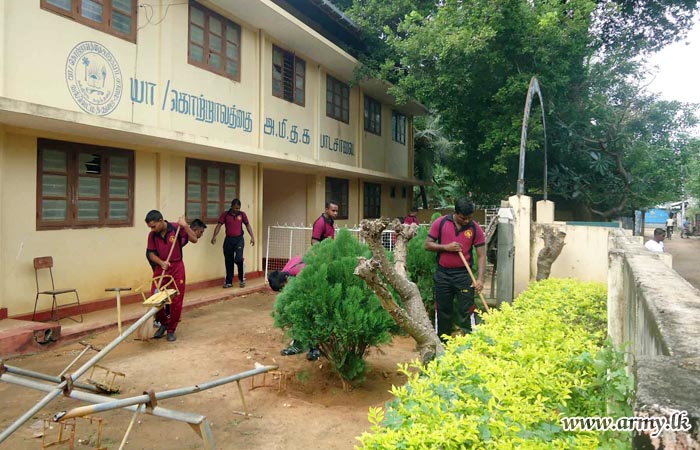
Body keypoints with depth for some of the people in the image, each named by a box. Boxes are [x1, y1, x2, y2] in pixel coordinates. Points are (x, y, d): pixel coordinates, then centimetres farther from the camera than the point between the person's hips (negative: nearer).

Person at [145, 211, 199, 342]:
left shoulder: (177, 228, -14)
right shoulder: (152, 235, -5)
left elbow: (194, 239, -13)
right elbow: (151, 253, 1)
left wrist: (185, 226, -25)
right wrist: (161, 262, -17)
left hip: (176, 268, -3)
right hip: (160, 267, 3)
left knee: (176, 300, 2)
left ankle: (171, 330, 19)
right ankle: (163, 323, 24)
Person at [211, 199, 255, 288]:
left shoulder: (242, 214, 3)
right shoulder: (225, 214, 0)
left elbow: (247, 225, 11)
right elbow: (219, 225, -2)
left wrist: (252, 236, 4)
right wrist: (214, 236, -16)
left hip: (239, 239, -1)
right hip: (228, 240, 1)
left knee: (238, 258, -16)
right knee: (228, 261, 6)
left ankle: (242, 278, 7)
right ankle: (229, 282, 17)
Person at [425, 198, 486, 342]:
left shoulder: (475, 228, -4)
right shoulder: (440, 223, -4)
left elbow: (481, 255, -5)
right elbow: (428, 245, 0)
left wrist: (480, 278, -15)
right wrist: (446, 247, -16)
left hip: (464, 274, -1)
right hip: (443, 274, 1)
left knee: (466, 311, -1)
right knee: (443, 310, 12)